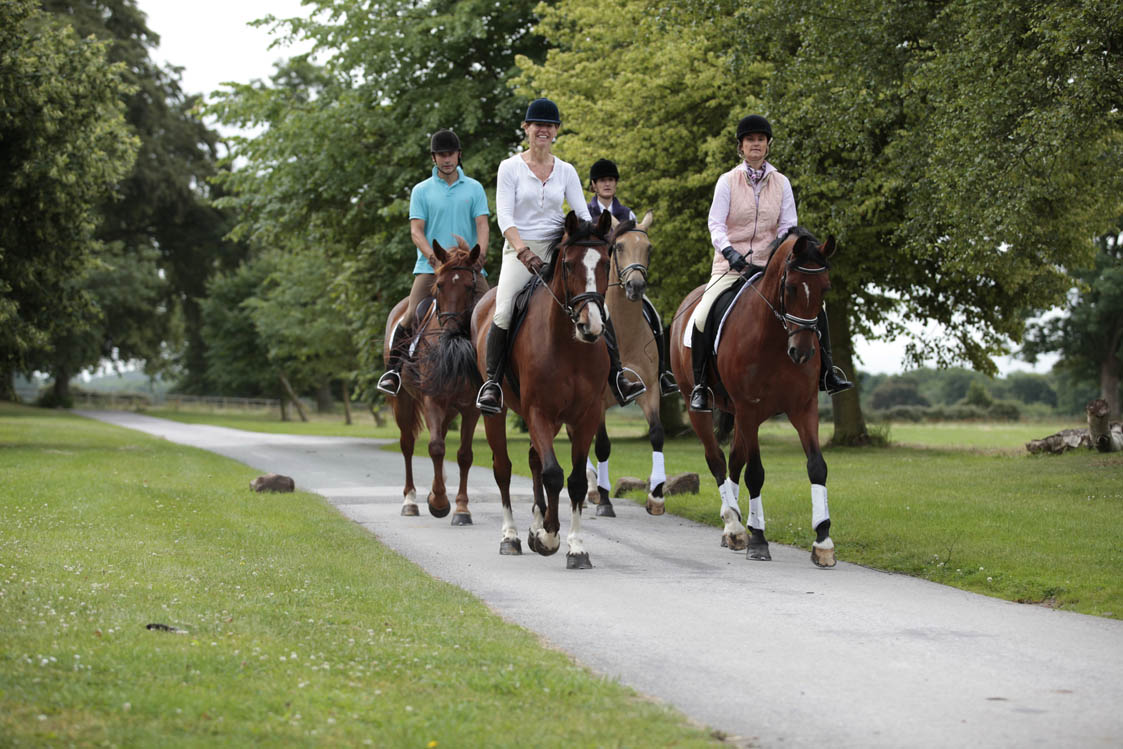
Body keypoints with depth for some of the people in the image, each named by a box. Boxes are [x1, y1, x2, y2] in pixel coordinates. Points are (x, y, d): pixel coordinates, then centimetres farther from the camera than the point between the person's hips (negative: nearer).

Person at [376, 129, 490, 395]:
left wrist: (481, 253, -18)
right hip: (431, 267, -1)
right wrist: (432, 255, -18)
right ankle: (394, 369, -7)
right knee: (411, 317, -16)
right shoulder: (422, 190, 9)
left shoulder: (474, 188, 12)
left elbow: (482, 225, 3)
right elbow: (416, 230, 1)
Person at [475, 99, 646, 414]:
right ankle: (491, 382, -8)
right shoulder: (510, 168, 0)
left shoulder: (566, 171, 9)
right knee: (502, 314, -22)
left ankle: (616, 377, -6)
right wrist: (523, 251, -23)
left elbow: (583, 214, 4)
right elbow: (504, 216, -9)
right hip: (519, 249, -3)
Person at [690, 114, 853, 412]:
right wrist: (730, 252, -27)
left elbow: (788, 226, 1)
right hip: (731, 264, -3)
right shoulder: (728, 181, -2)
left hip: (769, 265, 3)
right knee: (702, 316, -23)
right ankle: (699, 386, -10)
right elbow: (716, 224, -10)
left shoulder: (781, 183, 6)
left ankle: (826, 375, 1)